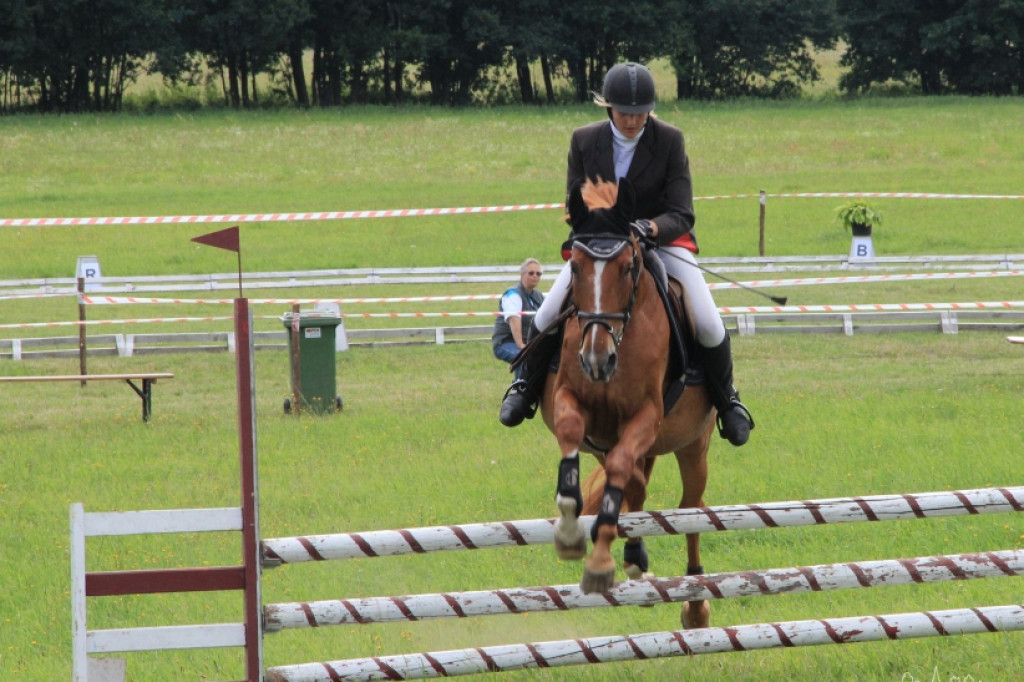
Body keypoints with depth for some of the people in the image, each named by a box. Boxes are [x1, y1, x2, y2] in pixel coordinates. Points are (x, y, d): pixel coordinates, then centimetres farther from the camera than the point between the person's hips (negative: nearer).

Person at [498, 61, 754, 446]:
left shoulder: (669, 141, -14)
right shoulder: (585, 141, -9)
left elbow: (681, 215, -16)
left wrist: (648, 228, -37)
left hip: (663, 242, -1)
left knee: (708, 326, -18)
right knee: (547, 317, -15)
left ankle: (726, 400, 10)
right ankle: (527, 387, 14)